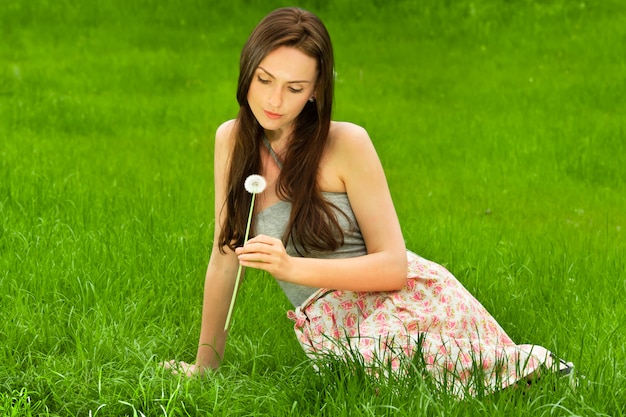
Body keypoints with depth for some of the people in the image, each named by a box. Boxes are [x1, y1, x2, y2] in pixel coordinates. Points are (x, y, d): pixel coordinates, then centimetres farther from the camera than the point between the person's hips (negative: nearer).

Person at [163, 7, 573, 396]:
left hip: (408, 300, -3)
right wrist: (205, 364, 12)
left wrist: (291, 267, -21)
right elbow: (224, 261, 11)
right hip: (331, 332, 3)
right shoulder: (232, 140, 6)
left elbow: (393, 265, -9)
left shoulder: (346, 143, -7)